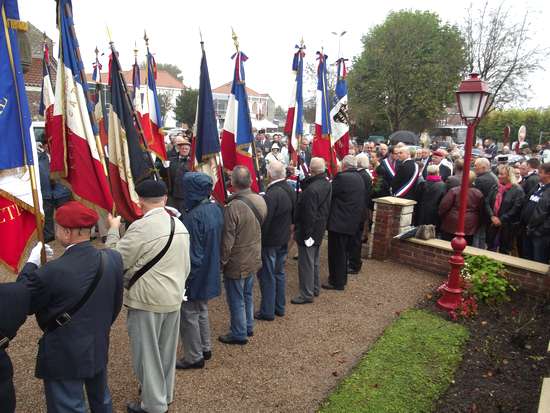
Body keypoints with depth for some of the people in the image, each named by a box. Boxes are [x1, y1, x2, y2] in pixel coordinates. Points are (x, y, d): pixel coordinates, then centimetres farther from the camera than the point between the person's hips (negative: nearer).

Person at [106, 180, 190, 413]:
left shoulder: (140, 227, -19)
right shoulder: (179, 225, 4)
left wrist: (113, 229, -1)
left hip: (147, 301, -7)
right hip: (173, 298, 7)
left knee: (148, 353, 9)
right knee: (167, 351, 21)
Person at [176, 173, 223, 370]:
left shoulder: (193, 216, -26)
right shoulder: (216, 209, -2)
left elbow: (191, 252, -22)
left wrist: (183, 279, -13)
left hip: (195, 274, -8)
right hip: (210, 272, 8)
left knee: (189, 314, 9)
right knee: (201, 310, 23)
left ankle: (194, 357, 22)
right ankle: (205, 348, 36)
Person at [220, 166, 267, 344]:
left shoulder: (233, 207, -26)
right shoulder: (260, 200, -6)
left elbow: (227, 240, -20)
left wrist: (222, 261, -9)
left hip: (237, 263, -7)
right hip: (254, 258, 7)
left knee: (236, 299, 10)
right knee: (248, 295, 23)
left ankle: (239, 334, 25)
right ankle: (248, 327, 39)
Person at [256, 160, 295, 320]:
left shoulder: (271, 195, -26)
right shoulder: (290, 190, 1)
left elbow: (264, 221, -23)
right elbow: (293, 214, 11)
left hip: (270, 241, -8)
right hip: (284, 239, 8)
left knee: (267, 276, 5)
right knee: (279, 273, 19)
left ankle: (267, 311, 17)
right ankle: (279, 307, 31)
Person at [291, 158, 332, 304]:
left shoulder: (311, 190, -27)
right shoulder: (327, 184, 2)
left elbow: (309, 215, -24)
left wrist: (305, 234, -18)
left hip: (308, 231, -9)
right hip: (319, 230, 9)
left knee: (306, 263, 2)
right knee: (314, 261, 22)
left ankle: (307, 294, 12)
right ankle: (315, 288, 35)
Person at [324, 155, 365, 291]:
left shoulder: (342, 177, -17)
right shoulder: (359, 178, 10)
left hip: (339, 222, -9)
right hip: (352, 221, 9)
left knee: (337, 253, 1)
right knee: (343, 251, 20)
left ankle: (337, 282, 10)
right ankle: (341, 279, 33)